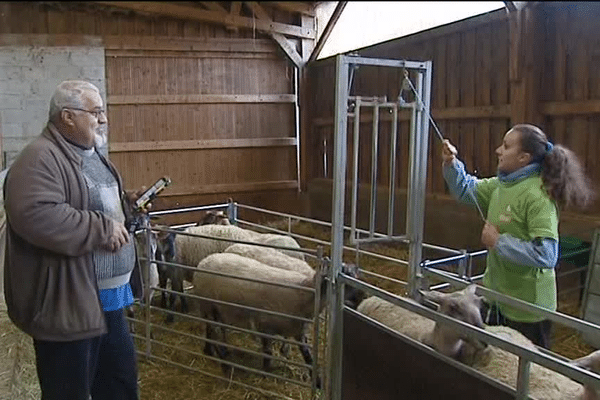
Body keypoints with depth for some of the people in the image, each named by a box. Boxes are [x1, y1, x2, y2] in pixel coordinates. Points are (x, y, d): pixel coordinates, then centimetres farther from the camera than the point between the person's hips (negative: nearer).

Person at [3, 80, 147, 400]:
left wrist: (127, 203, 8)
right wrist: (103, 229, -27)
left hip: (106, 298, 10)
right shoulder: (41, 158, -19)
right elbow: (36, 217, -35)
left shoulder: (90, 155, 13)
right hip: (68, 305, -9)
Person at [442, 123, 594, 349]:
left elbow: (546, 255, -33)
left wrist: (499, 242, -25)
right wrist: (451, 164, -1)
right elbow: (466, 190, 16)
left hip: (526, 307, -8)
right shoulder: (501, 185, 0)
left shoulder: (538, 196, -25)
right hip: (495, 293, 8)